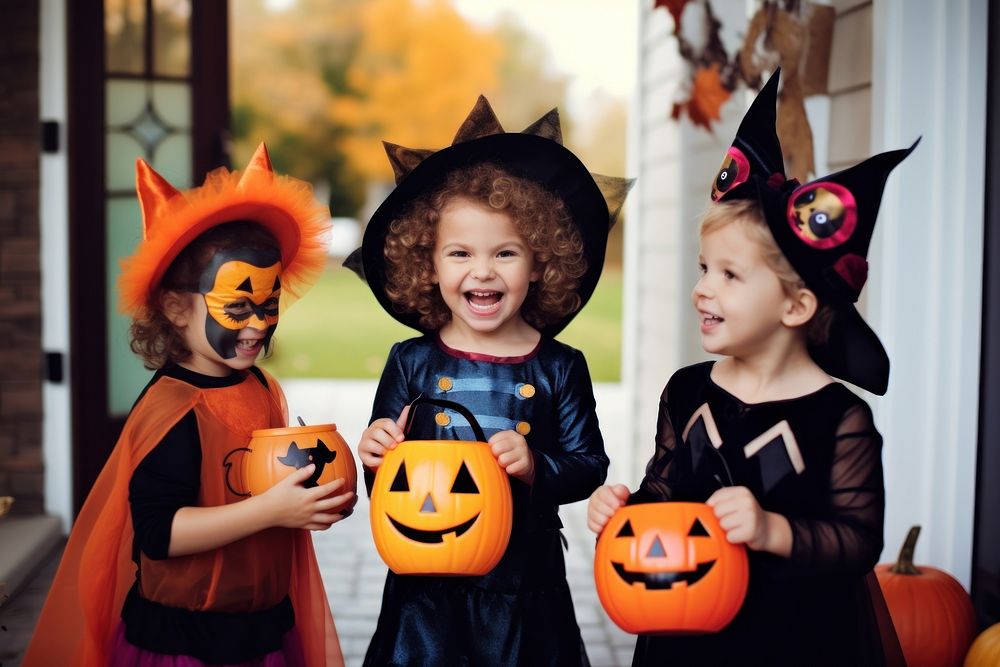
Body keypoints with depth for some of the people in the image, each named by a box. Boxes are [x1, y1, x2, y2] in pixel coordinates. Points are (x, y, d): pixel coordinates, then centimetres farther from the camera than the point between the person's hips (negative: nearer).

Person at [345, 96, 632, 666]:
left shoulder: (560, 368, -4)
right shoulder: (411, 363, -3)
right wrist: (378, 457, -18)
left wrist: (537, 467, -21)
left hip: (525, 581, 0)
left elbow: (590, 465, -3)